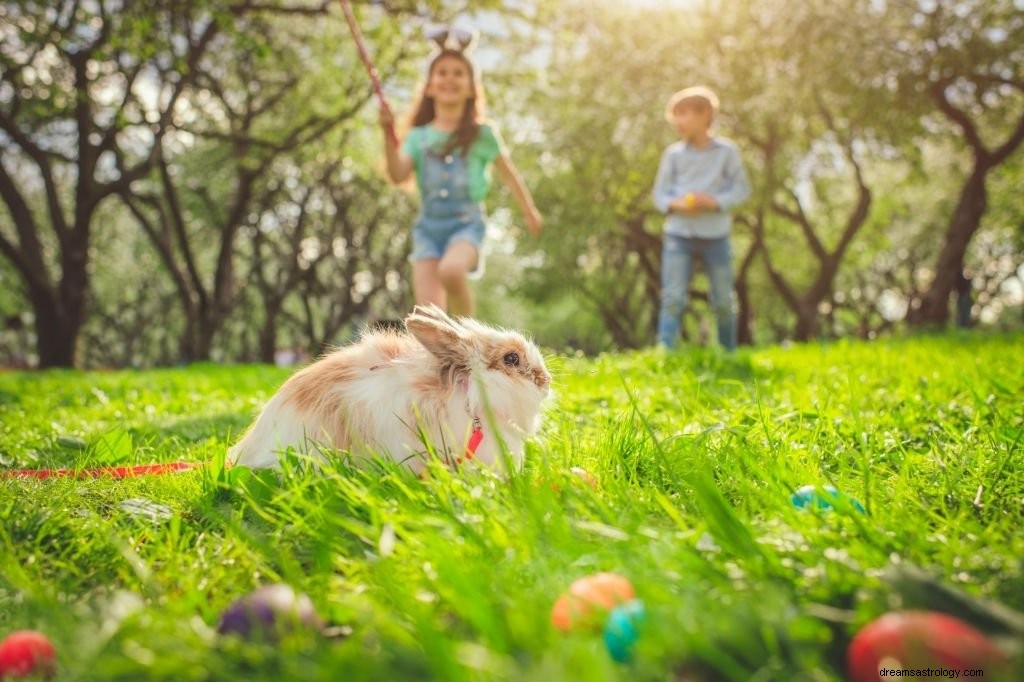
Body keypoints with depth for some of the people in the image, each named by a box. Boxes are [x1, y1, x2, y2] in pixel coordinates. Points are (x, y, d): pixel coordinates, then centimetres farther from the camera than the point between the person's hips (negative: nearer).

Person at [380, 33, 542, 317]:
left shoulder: (482, 134, 4)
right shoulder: (418, 137, 8)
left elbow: (508, 174, 16)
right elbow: (398, 174, -7)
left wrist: (530, 212, 28)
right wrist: (388, 136, -21)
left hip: (467, 222, -3)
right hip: (428, 225, 3)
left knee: (450, 270, -34)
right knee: (429, 314, -9)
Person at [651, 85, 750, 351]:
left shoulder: (727, 151, 0)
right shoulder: (673, 153, 3)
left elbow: (741, 188, 0)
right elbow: (660, 193, 5)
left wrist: (715, 202, -17)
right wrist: (675, 204, -16)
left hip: (715, 236, 0)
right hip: (679, 235, 0)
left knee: (723, 301, 8)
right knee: (673, 298, -10)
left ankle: (729, 355, 24)